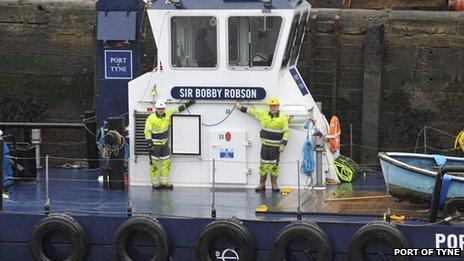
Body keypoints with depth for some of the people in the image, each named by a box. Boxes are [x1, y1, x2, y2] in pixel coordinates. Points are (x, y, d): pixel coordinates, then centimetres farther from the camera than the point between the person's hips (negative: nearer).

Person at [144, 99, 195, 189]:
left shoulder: (168, 114, -1)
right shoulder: (151, 118, -15)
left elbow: (177, 110, 13)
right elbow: (147, 132, -13)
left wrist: (187, 105, 10)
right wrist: (149, 143, -18)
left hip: (164, 143, 6)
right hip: (155, 144, -6)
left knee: (166, 162, 6)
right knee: (154, 163, 0)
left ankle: (164, 182, 13)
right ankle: (155, 183, 7)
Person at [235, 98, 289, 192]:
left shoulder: (283, 118, -4)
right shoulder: (263, 114, 4)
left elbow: (286, 132, -4)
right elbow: (252, 111, 17)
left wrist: (283, 145, -9)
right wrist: (241, 108, 21)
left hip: (275, 146, -3)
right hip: (265, 144, 3)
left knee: (274, 165, 3)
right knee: (263, 164, 5)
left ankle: (274, 184, 14)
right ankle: (262, 184, 14)